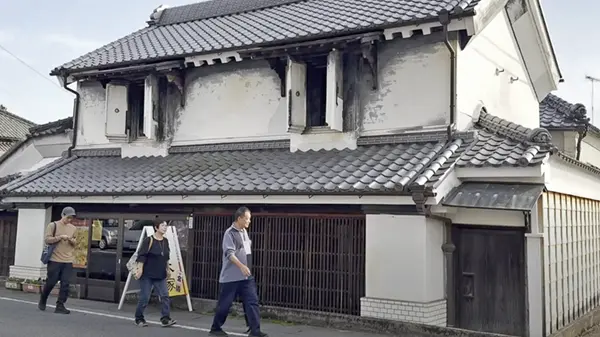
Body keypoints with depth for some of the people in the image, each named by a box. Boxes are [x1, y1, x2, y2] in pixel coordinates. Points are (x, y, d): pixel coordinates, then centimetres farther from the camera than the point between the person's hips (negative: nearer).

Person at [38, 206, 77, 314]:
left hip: (68, 261, 3)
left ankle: (60, 306, 2)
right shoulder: (53, 225, -1)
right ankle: (42, 301, 27)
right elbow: (47, 239, -8)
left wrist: (71, 240, -7)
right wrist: (60, 237, -18)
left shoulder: (73, 228, 11)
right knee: (50, 282, 4)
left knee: (65, 284, -3)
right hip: (55, 260, -3)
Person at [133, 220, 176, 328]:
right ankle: (139, 319, 18)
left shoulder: (165, 241, 9)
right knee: (144, 297, 1)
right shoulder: (148, 240, -10)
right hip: (147, 274, -6)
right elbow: (141, 256, -13)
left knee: (165, 296, -5)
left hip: (160, 275, 6)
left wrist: (167, 269, 20)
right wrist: (139, 269, -19)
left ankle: (165, 319, -5)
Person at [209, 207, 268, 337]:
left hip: (246, 276, 7)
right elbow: (229, 253, -23)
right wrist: (241, 266, -34)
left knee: (252, 301, -2)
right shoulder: (230, 233, -13)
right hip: (231, 277, -7)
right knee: (224, 304, 4)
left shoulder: (244, 231, 11)